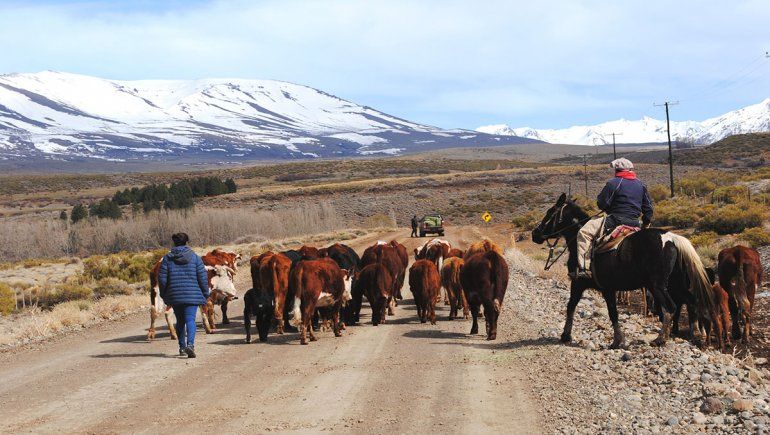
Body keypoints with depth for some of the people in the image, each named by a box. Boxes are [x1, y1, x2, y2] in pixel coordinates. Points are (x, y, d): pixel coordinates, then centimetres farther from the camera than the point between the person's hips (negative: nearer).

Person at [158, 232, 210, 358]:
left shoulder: (167, 258, 3)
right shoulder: (194, 257, 0)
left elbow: (162, 278, 2)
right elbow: (203, 277, -2)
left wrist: (164, 295, 13)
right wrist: (205, 294, 7)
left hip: (175, 295, 2)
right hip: (192, 295, -2)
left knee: (180, 321, 16)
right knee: (190, 319, -7)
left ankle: (182, 347, 21)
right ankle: (190, 344, -29)